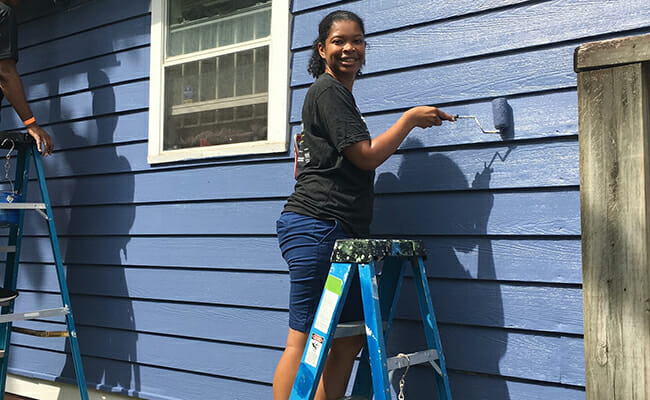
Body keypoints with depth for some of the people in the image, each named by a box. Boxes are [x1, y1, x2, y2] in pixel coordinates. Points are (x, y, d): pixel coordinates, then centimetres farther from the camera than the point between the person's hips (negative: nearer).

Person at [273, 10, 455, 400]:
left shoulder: (339, 94, 26)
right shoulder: (329, 91, -5)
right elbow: (368, 155, -11)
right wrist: (411, 118, -2)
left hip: (340, 233, 10)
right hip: (317, 226, -10)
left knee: (350, 336, 8)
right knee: (305, 339, -10)